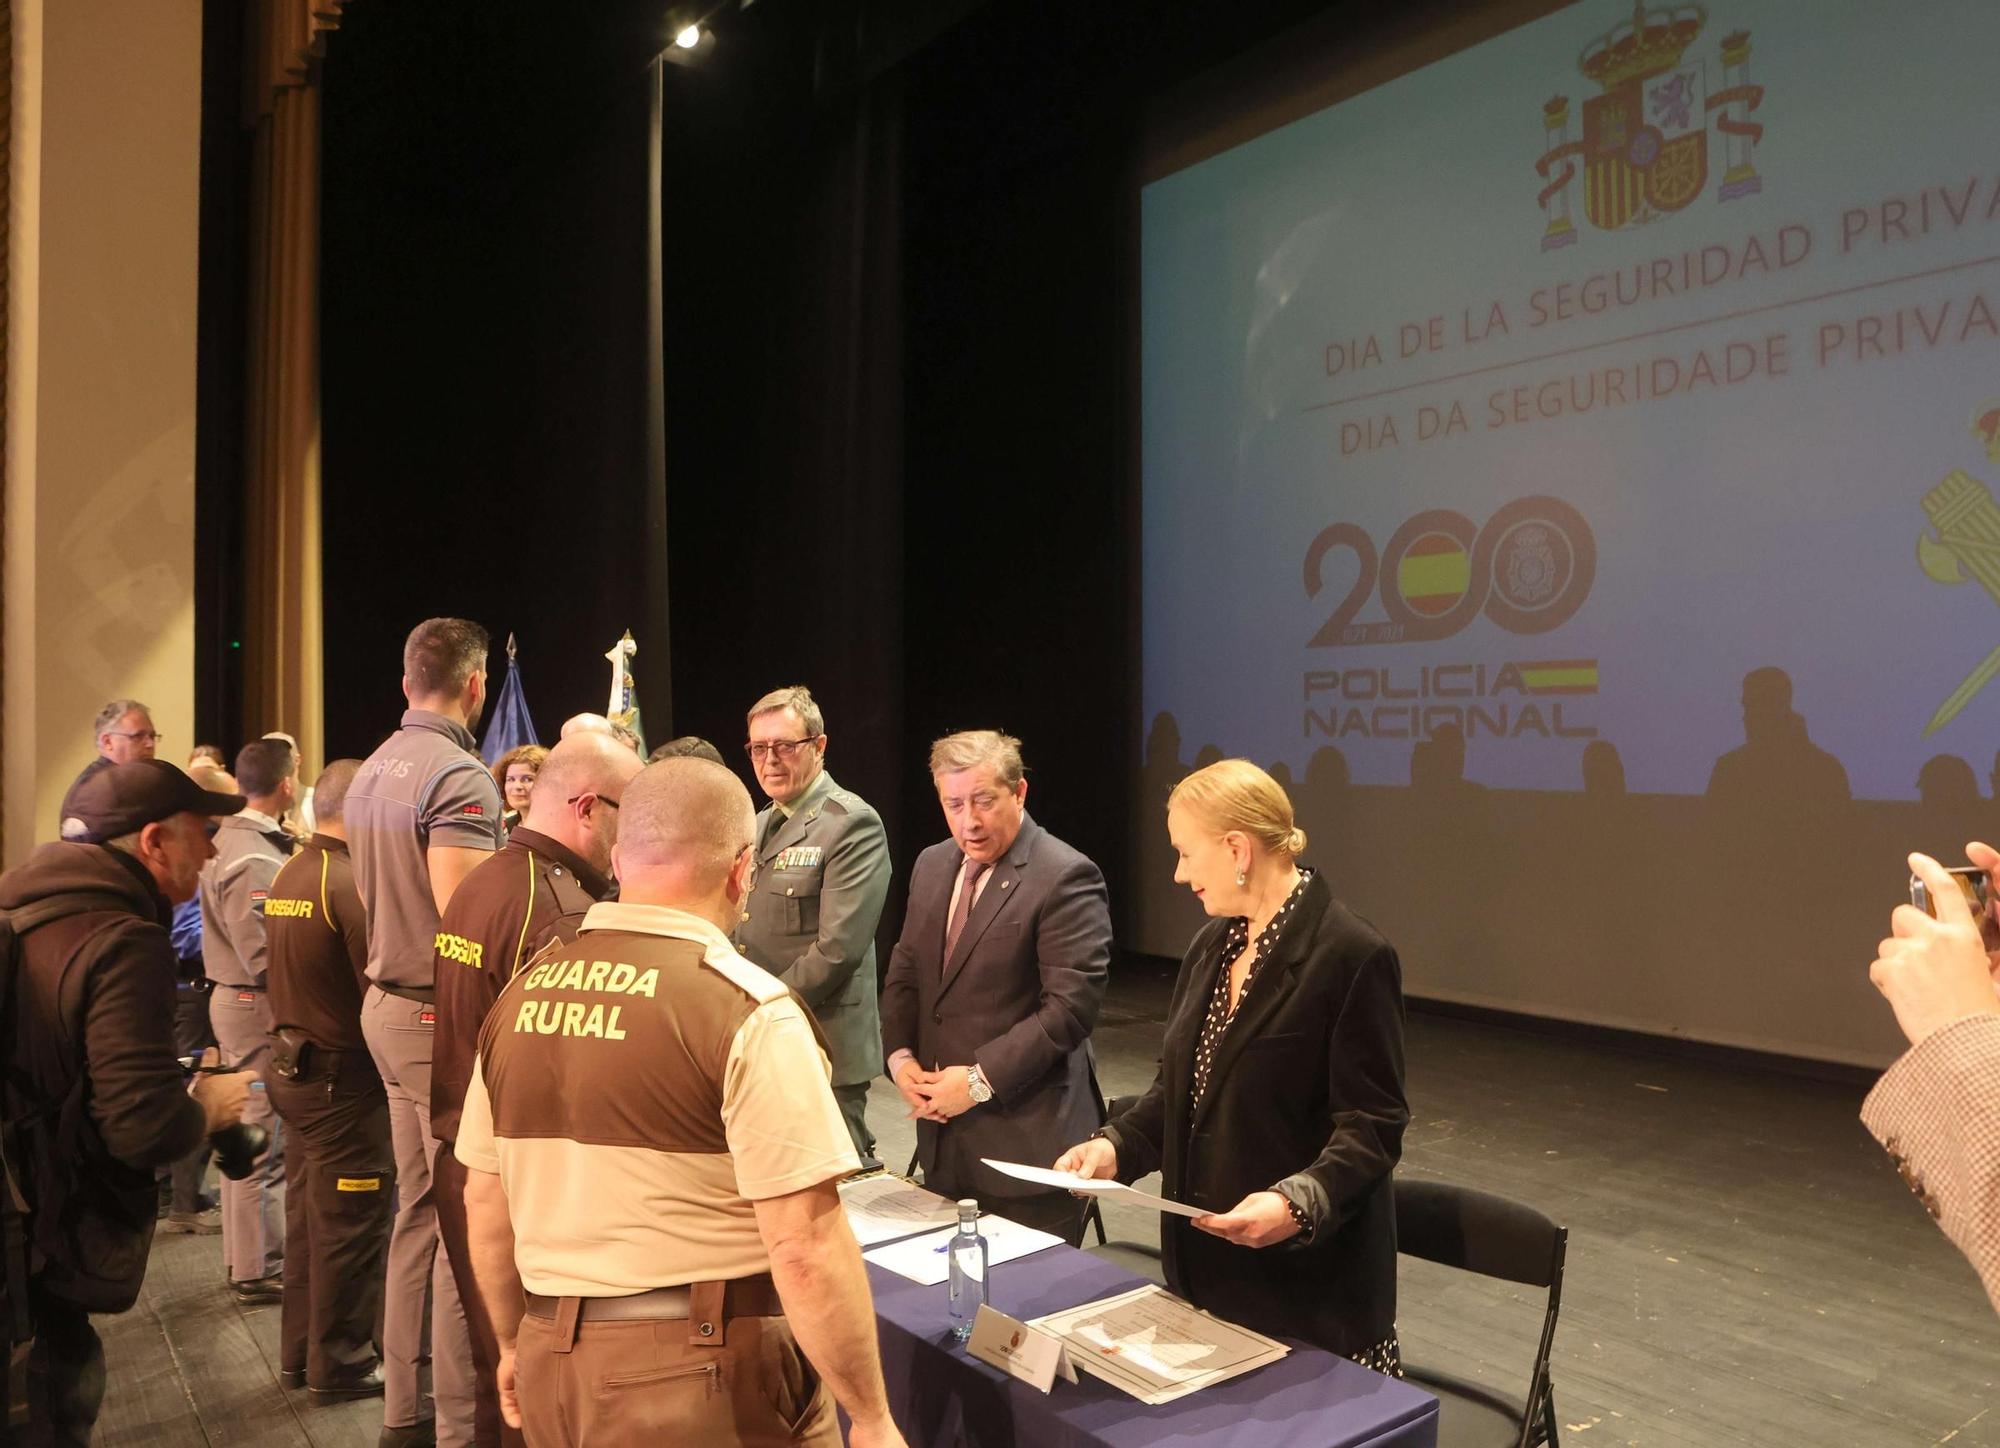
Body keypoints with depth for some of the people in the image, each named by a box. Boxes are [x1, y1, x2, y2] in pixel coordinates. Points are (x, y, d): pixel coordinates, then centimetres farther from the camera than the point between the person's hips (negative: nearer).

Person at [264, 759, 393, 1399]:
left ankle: (300, 1351, 32)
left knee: (307, 1211, 19)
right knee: (351, 1221, 4)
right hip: (345, 1078, -9)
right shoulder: (351, 883, -22)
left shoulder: (287, 876, 6)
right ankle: (339, 1363, 17)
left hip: (293, 1064, 9)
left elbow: (287, 972, 13)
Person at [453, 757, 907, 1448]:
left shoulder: (522, 990, 1)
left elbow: (485, 1202, 10)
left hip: (552, 1363, 6)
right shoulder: (749, 1010, -18)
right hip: (704, 1377, -5)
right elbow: (805, 1248, -21)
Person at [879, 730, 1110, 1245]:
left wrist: (981, 1079, -18)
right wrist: (900, 1057, 0)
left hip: (1028, 1143, -6)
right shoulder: (932, 866, 9)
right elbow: (904, 974, 16)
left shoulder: (1065, 877, -15)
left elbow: (1071, 1005, -19)